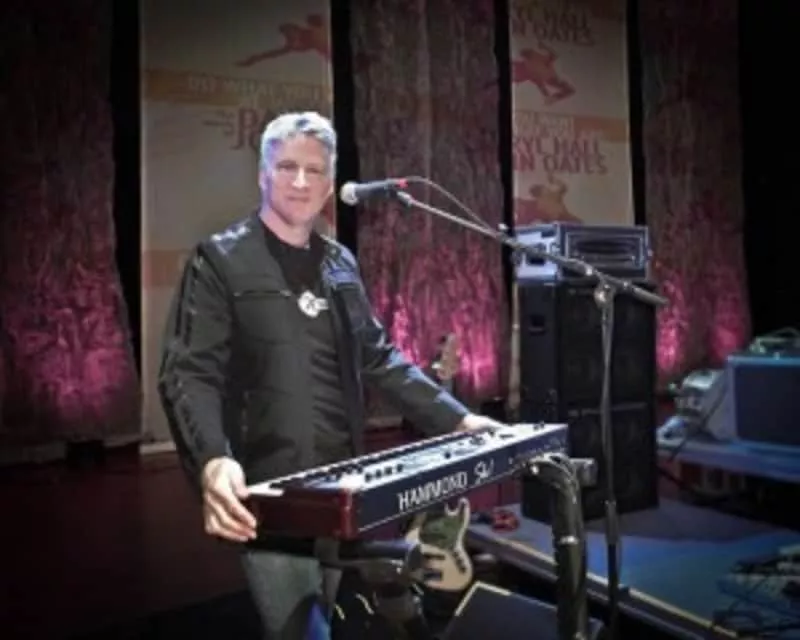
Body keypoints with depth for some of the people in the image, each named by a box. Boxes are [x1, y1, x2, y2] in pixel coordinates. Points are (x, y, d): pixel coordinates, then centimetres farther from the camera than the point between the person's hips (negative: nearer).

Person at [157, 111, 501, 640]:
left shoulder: (340, 264, 12)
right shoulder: (221, 260, -6)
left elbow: (379, 359, 17)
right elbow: (190, 375, -15)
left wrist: (456, 418, 11)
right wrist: (213, 462, -33)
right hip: (272, 494, -6)